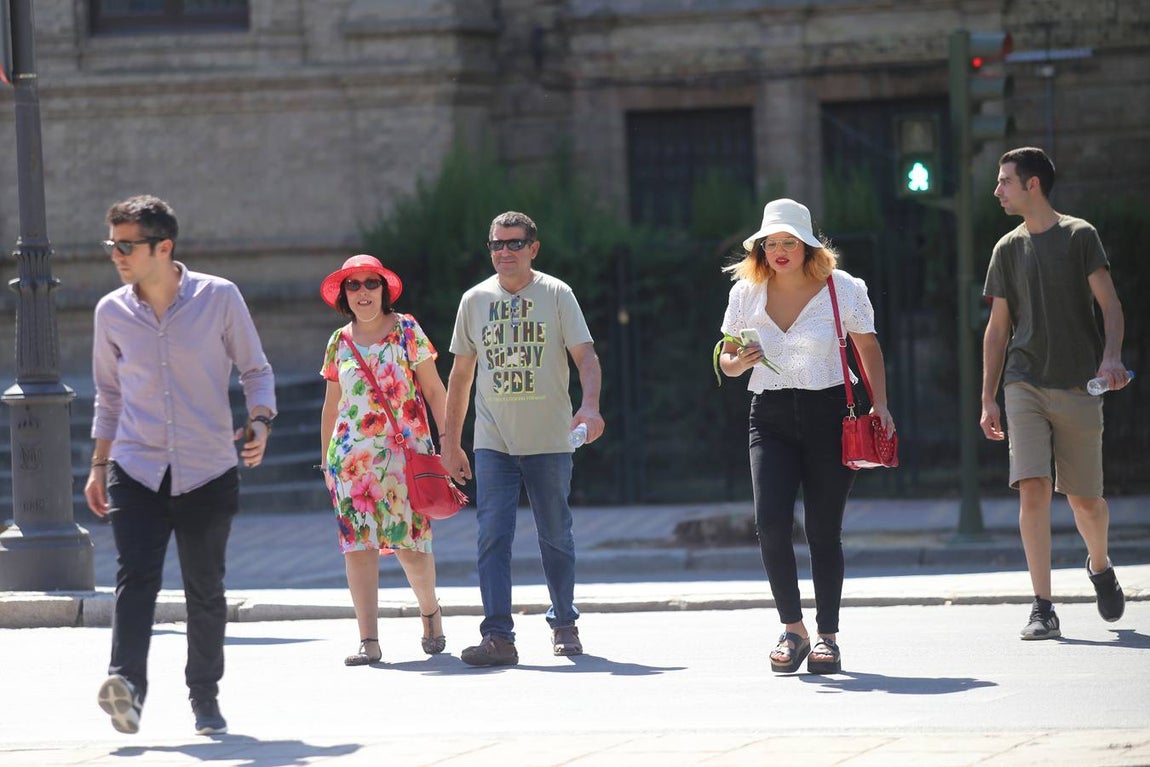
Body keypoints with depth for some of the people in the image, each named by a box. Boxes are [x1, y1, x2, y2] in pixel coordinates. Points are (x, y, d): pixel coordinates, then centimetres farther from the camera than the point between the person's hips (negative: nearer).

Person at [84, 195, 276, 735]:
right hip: (137, 469, 1)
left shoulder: (219, 299, -3)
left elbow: (256, 371, 6)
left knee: (204, 590, 6)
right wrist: (99, 465, 15)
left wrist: (259, 424, -11)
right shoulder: (112, 313, 5)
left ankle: (205, 699, 21)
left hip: (208, 473, -1)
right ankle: (127, 686, -32)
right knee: (135, 577, -18)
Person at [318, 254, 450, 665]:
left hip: (405, 452, -3)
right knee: (358, 545, -5)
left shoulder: (407, 330, 1)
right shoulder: (339, 343, 10)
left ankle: (430, 611, 25)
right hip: (352, 457, 3)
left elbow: (434, 389, 2)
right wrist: (326, 460, 17)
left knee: (410, 543, -4)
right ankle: (369, 641, -5)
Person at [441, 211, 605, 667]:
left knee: (556, 537, 7)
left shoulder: (556, 295, 0)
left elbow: (585, 356, -6)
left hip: (549, 440, -1)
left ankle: (564, 625, 24)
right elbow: (461, 374, 14)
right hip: (494, 441, 1)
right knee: (493, 535, -10)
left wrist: (590, 405, -25)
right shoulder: (475, 301, 7)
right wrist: (450, 439, 11)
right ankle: (498, 636, -14)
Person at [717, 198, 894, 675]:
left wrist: (879, 404, -4)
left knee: (824, 531, -1)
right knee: (770, 523, -14)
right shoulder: (747, 292, 5)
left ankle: (827, 636, 10)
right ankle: (792, 629, -1)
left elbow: (868, 347, 8)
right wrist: (738, 362, -11)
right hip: (771, 417, 2)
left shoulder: (841, 288, -1)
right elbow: (727, 359, 13)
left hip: (828, 415, -2)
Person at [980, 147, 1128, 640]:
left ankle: (1100, 567, 36)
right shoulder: (1008, 249, 12)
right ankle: (1043, 608, -12)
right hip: (1024, 385, 2)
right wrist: (988, 400, 11)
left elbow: (1110, 305, -2)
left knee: (1084, 498, 4)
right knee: (1032, 489, -13)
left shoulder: (1079, 237, 2)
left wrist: (1111, 356, -20)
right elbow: (998, 328, 15)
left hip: (1077, 386, -2)